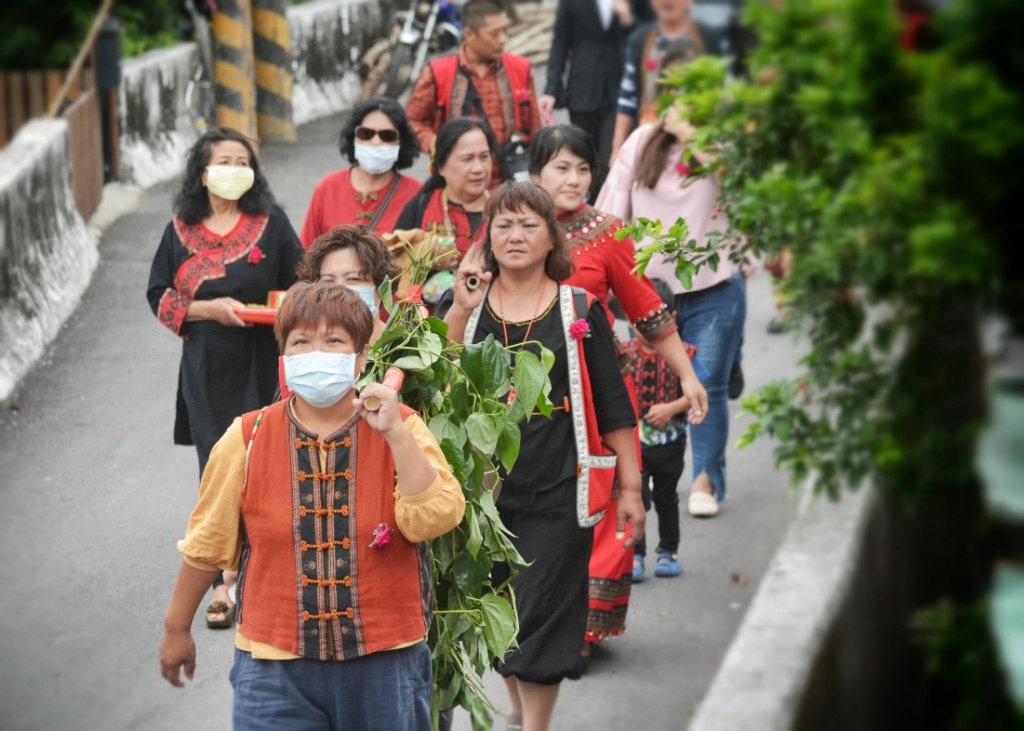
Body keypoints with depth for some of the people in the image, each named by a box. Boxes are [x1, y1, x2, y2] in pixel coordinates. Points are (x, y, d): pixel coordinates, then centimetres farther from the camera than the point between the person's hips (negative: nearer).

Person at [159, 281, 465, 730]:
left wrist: (395, 433, -21)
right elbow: (207, 544, 8)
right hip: (276, 669, 0)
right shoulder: (247, 440, -2)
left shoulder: (401, 430, -2)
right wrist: (176, 628, 16)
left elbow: (435, 519, -16)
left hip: (386, 664, 1)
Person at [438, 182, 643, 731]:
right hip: (482, 488, 3)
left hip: (558, 494, -2)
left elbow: (613, 404, 3)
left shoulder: (579, 310, 0)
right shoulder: (462, 305, 4)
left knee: (540, 618, -4)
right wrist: (461, 311, -21)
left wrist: (630, 487, 1)